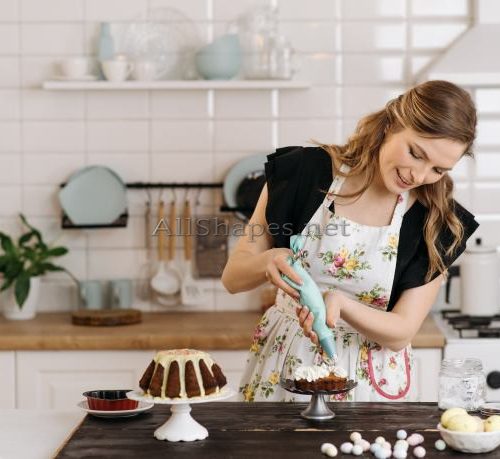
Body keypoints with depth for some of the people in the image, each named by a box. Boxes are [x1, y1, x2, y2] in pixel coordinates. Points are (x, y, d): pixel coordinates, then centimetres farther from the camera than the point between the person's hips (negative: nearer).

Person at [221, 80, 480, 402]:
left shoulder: (437, 223, -5)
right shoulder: (305, 171, -6)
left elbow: (400, 333, -7)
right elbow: (233, 278, -1)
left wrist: (338, 302, -24)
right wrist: (268, 261, -23)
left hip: (369, 383, 1)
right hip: (282, 368, -1)